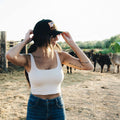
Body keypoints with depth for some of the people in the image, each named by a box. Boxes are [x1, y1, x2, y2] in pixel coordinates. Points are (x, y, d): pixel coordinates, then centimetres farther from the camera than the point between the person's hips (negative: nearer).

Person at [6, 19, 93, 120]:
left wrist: (72, 43, -9)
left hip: (57, 108, 2)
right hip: (35, 109, -2)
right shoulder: (29, 59, -11)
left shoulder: (61, 56, -4)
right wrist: (25, 41, -16)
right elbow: (10, 56, -34)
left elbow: (88, 66, -10)